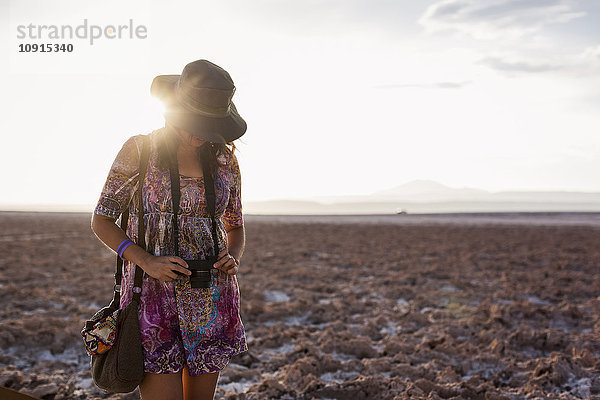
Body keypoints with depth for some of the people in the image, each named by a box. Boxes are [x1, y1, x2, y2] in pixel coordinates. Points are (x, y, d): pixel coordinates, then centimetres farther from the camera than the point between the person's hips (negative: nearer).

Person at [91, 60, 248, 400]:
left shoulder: (225, 160, 6)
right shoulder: (139, 151, -3)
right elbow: (102, 221, 0)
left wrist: (233, 258, -7)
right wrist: (148, 261, -16)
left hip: (212, 300, 4)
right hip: (154, 297, -3)